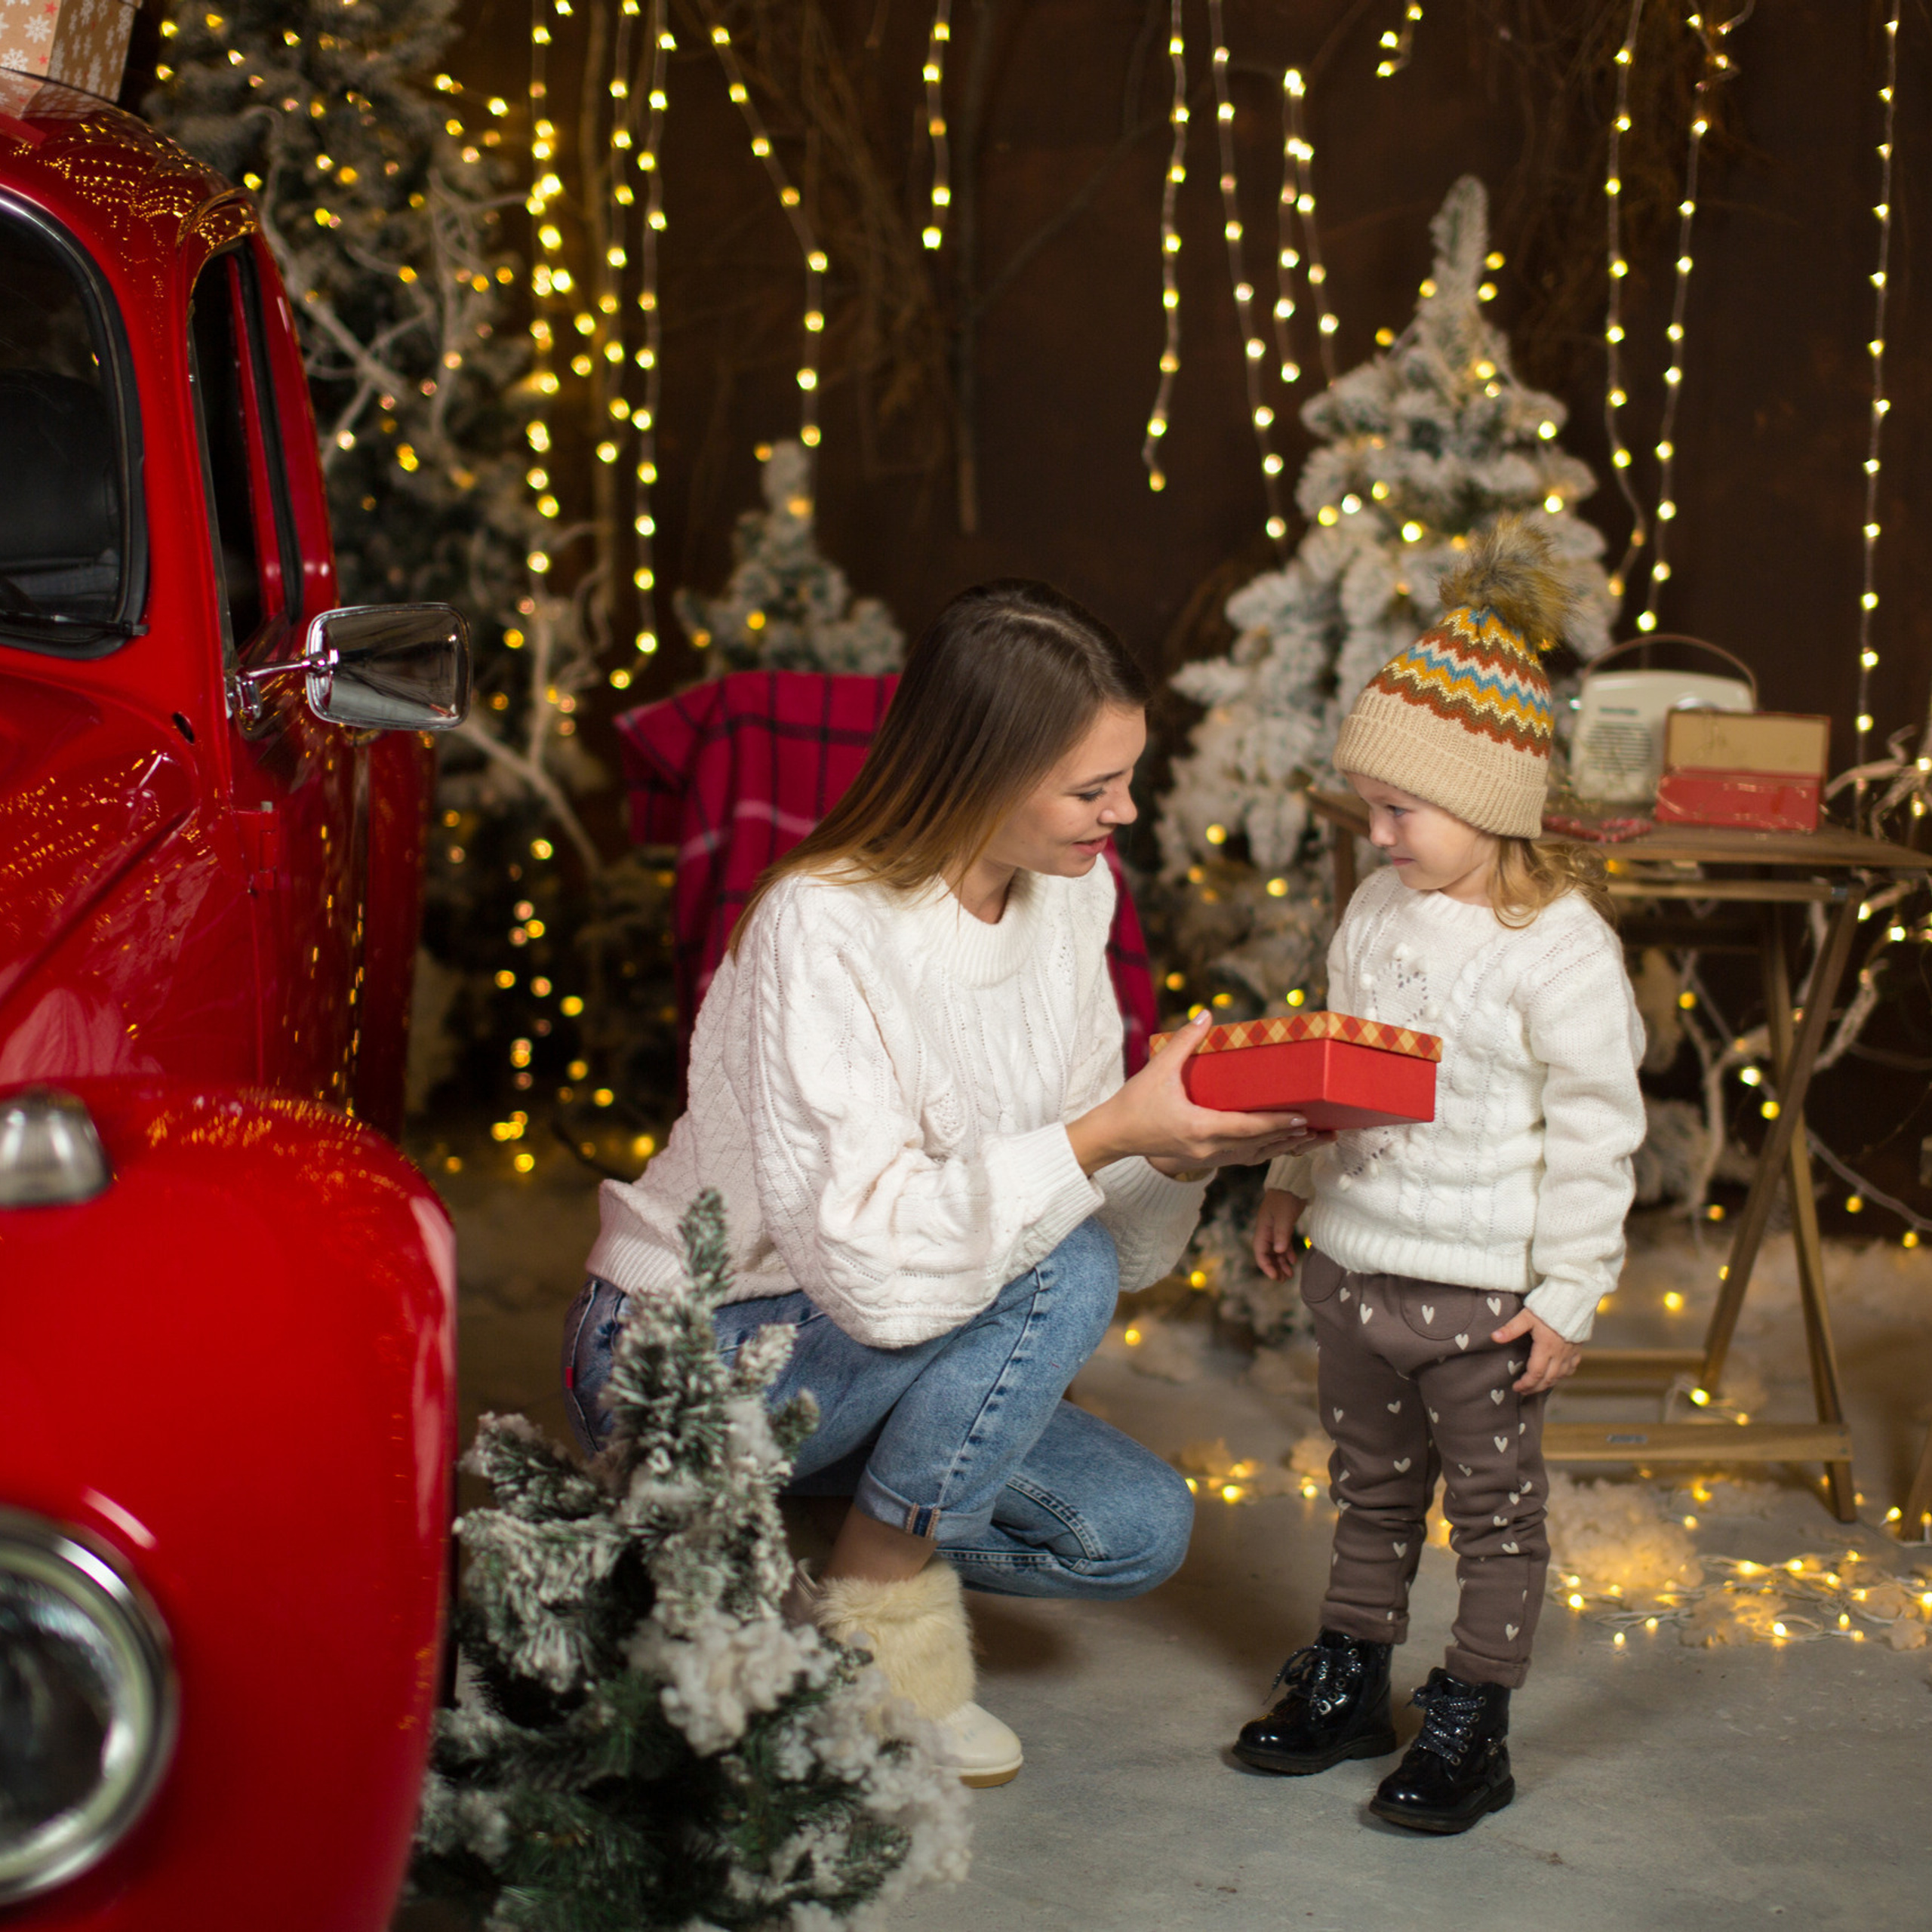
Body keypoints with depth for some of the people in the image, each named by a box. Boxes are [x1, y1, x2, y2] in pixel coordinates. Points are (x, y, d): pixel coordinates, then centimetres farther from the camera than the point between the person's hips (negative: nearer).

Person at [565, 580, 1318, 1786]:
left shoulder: (1069, 897, -3)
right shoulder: (822, 931, -27)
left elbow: (1128, 1250, -2)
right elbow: (869, 1258, -36)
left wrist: (1187, 1151, -23)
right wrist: (1107, 1132, -38)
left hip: (880, 1344, 8)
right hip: (680, 1361, -8)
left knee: (1138, 1530, -6)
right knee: (1057, 1271, -27)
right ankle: (880, 1609, -9)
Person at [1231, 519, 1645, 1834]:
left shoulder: (1562, 947, -17)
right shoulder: (1381, 910, 5)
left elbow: (1595, 1132, -15)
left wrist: (1568, 1293, -14)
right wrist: (1294, 1181, 18)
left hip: (1481, 1285, -7)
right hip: (1356, 1259, 7)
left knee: (1494, 1505, 8)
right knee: (1372, 1485, 20)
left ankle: (1474, 1726, 18)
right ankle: (1351, 1680, 33)